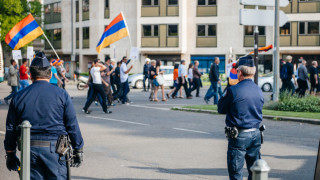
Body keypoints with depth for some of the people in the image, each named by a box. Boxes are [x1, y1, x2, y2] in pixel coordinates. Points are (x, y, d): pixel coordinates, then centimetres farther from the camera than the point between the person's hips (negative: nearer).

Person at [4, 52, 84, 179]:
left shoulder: (19, 97, 4)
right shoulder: (61, 94, -2)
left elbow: (10, 129, 8)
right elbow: (72, 126, -2)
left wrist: (10, 154, 17)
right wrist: (78, 150, 7)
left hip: (29, 150, 2)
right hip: (55, 149, -2)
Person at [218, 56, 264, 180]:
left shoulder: (233, 91, -14)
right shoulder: (259, 91, 4)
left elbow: (221, 109, -4)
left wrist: (225, 94, 11)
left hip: (238, 137, -5)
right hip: (255, 135, 5)